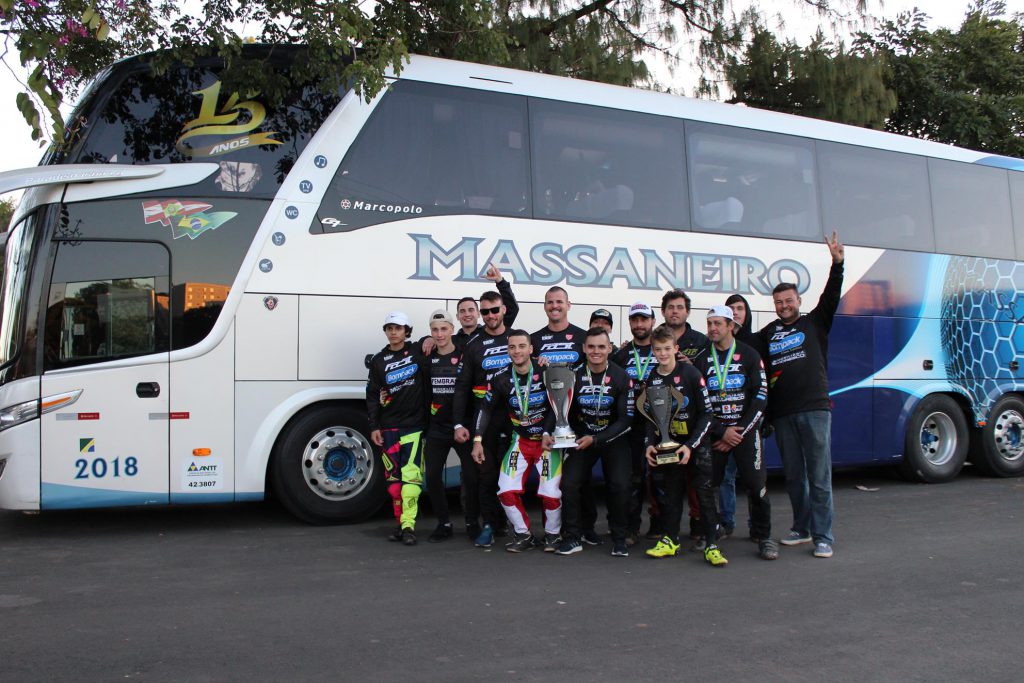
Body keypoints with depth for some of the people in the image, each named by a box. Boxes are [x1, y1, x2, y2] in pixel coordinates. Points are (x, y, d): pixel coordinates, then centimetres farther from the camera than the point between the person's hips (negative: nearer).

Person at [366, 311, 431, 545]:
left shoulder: (418, 352, 3)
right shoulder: (379, 360, 8)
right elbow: (372, 395, 8)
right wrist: (374, 427, 2)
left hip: (414, 424, -2)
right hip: (388, 427, 3)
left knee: (411, 474, -12)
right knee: (393, 478, 5)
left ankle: (408, 526, -12)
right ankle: (401, 524, 14)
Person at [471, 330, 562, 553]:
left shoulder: (546, 373, -12)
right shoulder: (501, 379, -4)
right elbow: (485, 409, 1)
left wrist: (547, 434, -12)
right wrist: (477, 440, -5)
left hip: (547, 439, -3)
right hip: (520, 440, 3)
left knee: (550, 492, -14)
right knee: (506, 491, -10)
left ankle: (553, 534, 12)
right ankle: (524, 535, 11)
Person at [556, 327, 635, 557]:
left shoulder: (622, 378, -10)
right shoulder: (574, 376, -4)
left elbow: (626, 419, -11)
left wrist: (595, 440, -17)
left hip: (613, 438, -2)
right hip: (582, 438, 2)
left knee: (620, 486, -18)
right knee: (569, 483, -14)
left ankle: (619, 538, 3)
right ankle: (573, 538, 3)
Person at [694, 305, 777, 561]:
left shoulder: (749, 355, 1)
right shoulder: (701, 360, 5)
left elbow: (760, 396, -3)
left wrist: (739, 433, -9)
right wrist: (722, 432, -8)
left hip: (745, 429, -1)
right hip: (714, 432, 1)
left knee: (756, 484, -9)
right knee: (707, 485, -2)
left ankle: (764, 537, 5)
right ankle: (708, 535, 14)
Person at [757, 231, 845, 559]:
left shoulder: (815, 323, 8)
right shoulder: (768, 333, 15)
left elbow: (831, 297, -4)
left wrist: (837, 264, -15)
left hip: (815, 409, -3)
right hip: (782, 414, 3)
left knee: (819, 476, -4)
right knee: (793, 476, 10)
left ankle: (823, 537, 0)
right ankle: (802, 528, 23)